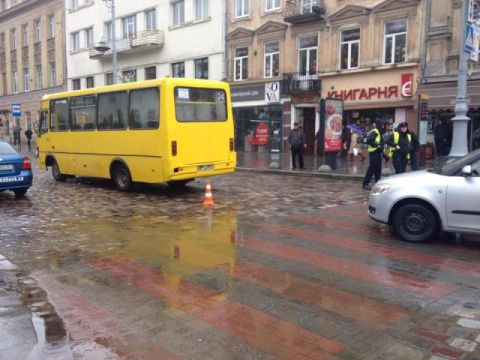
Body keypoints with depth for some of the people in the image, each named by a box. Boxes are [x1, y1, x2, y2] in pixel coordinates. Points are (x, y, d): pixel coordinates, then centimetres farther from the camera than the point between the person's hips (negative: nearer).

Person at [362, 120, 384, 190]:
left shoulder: (378, 132, 16)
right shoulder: (375, 132, -14)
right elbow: (369, 140, -26)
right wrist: (377, 145, -21)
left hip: (377, 152, 10)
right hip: (374, 152, -10)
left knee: (378, 168, 14)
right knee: (372, 168, -7)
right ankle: (365, 184, -2)